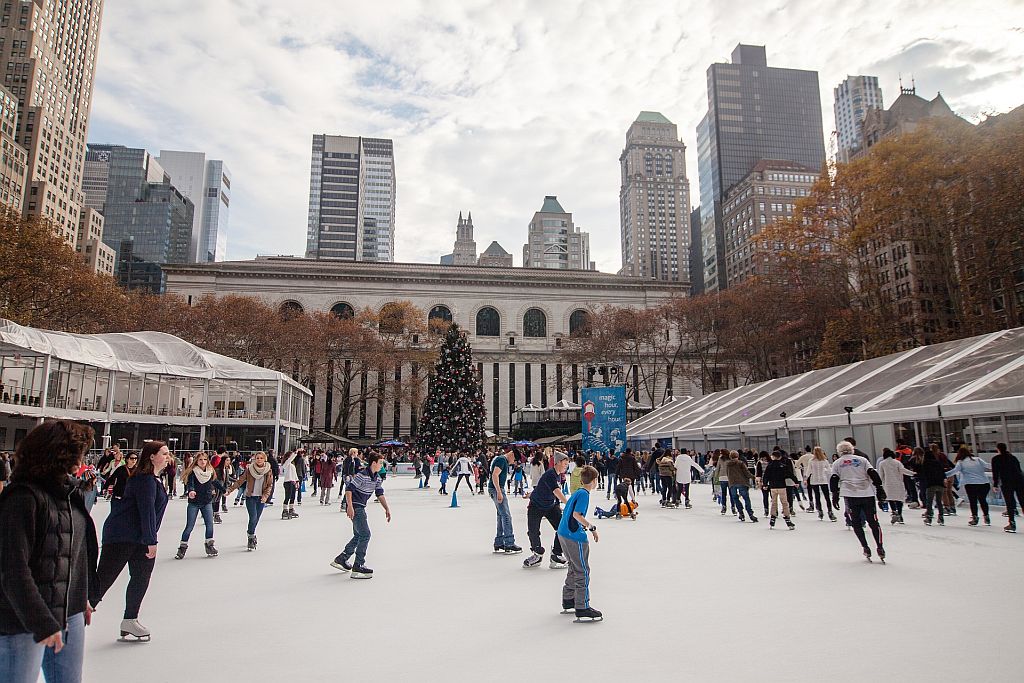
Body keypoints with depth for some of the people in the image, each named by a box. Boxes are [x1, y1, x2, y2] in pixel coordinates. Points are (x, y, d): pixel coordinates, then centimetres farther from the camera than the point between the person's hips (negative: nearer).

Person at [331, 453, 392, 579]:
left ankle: (341, 559, 32)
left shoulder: (377, 478, 6)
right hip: (355, 508, -10)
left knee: (359, 535, 18)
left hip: (361, 508, 10)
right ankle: (358, 568, -6)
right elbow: (349, 489, -22)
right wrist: (350, 506, -29)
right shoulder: (362, 475, -21)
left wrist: (386, 509, 7)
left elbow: (380, 494, 13)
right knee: (365, 534, -10)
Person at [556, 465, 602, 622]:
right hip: (575, 537, -10)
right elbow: (577, 515, -21)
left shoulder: (576, 493, 14)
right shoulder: (584, 494, -13)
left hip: (563, 534, 10)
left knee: (574, 568, 21)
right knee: (583, 572, -4)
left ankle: (568, 601, 30)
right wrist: (592, 527, -14)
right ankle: (582, 609, -2)